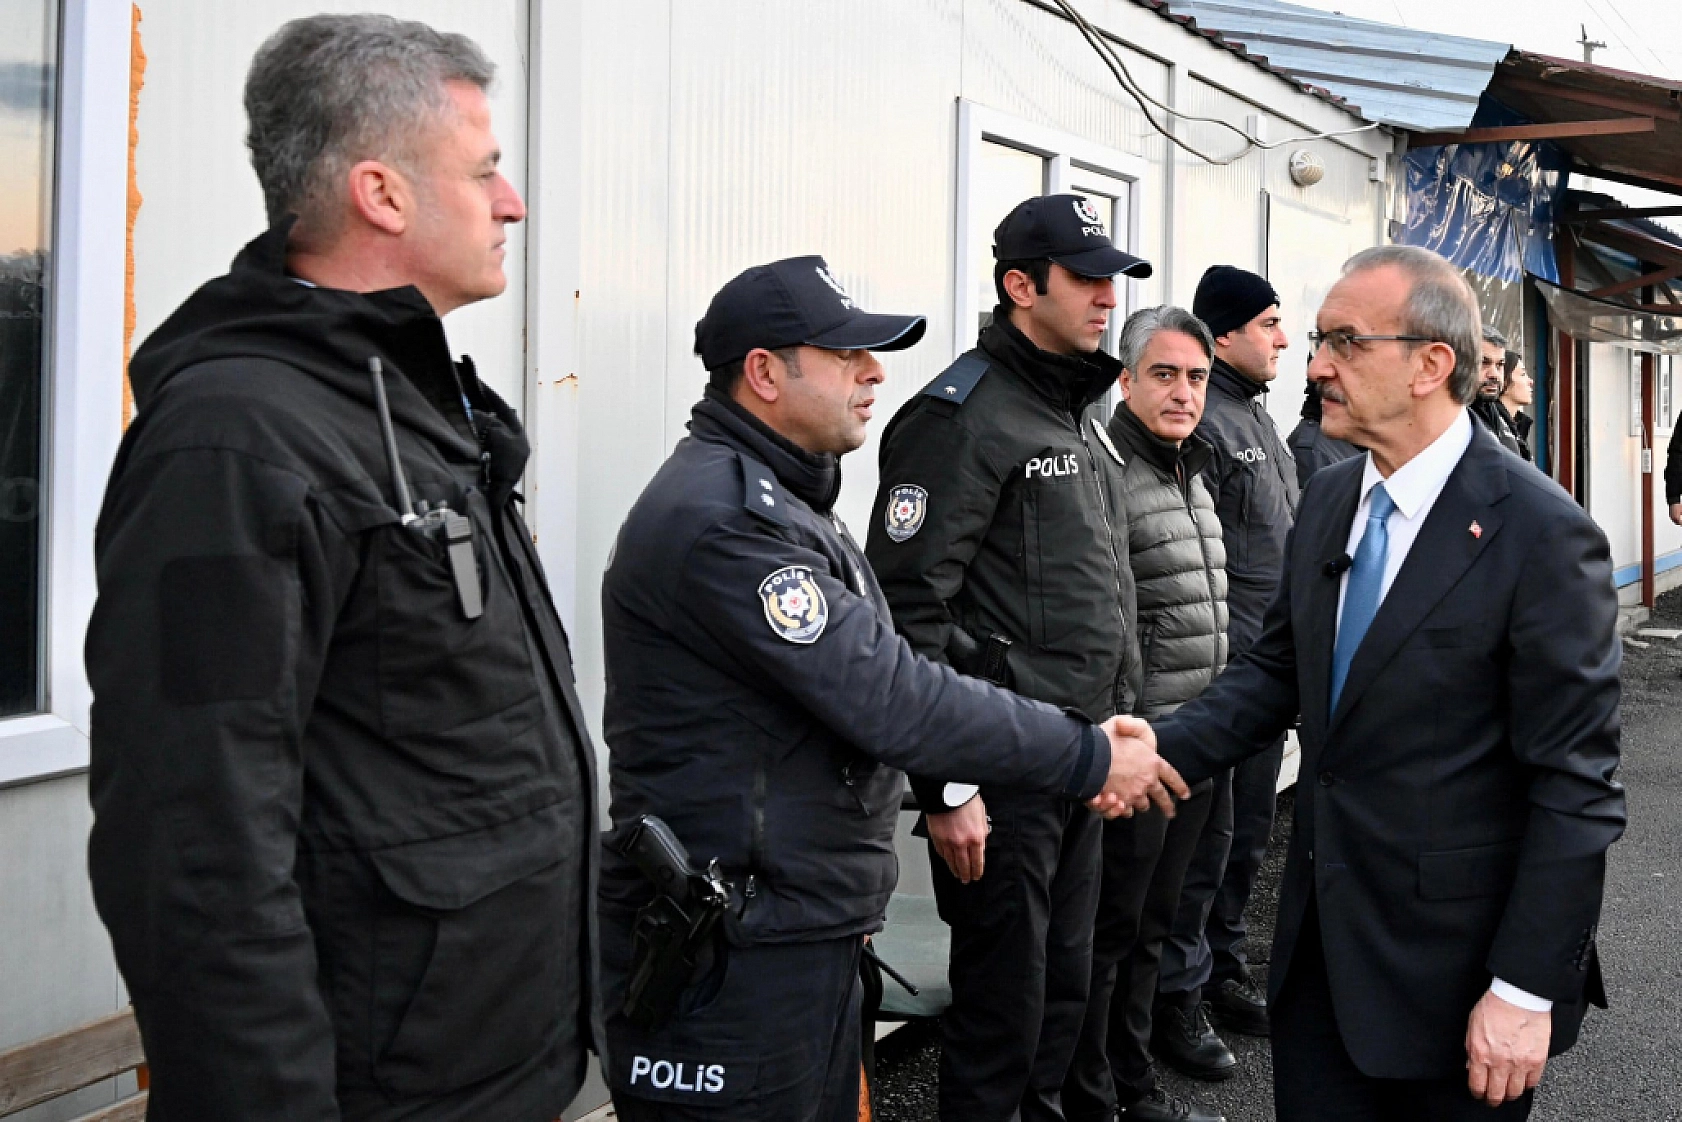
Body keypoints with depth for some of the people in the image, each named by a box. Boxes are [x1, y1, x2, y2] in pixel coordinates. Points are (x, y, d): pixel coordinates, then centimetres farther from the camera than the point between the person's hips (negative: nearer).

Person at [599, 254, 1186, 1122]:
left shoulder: (769, 498, 15)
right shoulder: (723, 517, -20)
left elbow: (866, 684, 13)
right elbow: (890, 699, -23)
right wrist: (1088, 760, -15)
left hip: (809, 936, 10)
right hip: (734, 959, -10)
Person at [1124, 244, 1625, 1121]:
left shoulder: (1541, 534, -17)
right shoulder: (1329, 500, 5)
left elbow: (1576, 785, -16)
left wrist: (1527, 990, -17)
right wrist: (1165, 748, -7)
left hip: (1455, 966, -6)